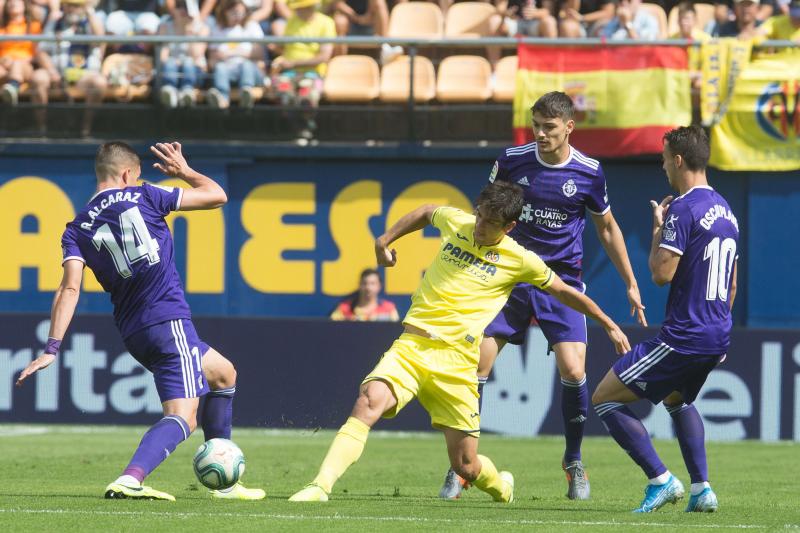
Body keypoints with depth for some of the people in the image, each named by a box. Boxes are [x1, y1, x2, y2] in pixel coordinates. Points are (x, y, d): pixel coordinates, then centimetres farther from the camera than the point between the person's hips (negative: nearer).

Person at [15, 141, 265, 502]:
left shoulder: (77, 230, 9)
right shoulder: (142, 197, 1)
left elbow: (70, 288, -5)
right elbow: (216, 196, 9)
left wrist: (52, 347, -9)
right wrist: (184, 171, 27)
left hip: (133, 333, 6)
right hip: (169, 319, -6)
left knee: (224, 375, 27)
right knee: (182, 418, -13)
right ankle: (129, 479, -40)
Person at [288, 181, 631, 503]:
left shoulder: (520, 261, 1)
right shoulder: (455, 221, 7)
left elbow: (564, 292, 14)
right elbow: (426, 213, 31)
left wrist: (609, 326, 20)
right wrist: (384, 241, 32)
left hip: (456, 360, -1)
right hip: (411, 345, 1)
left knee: (466, 466, 1)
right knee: (369, 402, -29)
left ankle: (500, 486, 38)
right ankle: (320, 487, -34)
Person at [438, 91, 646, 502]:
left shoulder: (589, 174, -5)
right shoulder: (512, 161, -4)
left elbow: (607, 229, 9)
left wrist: (630, 284, 11)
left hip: (562, 282, -1)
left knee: (573, 371, -14)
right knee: (477, 362, -9)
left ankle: (574, 464, 9)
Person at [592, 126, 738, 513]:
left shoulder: (683, 209, -16)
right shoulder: (725, 210, 13)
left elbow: (662, 273, -21)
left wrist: (658, 227, -5)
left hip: (683, 337, -9)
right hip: (718, 339, 9)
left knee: (604, 399, -2)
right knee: (677, 400, 34)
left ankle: (661, 480, -7)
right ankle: (702, 489, 21)